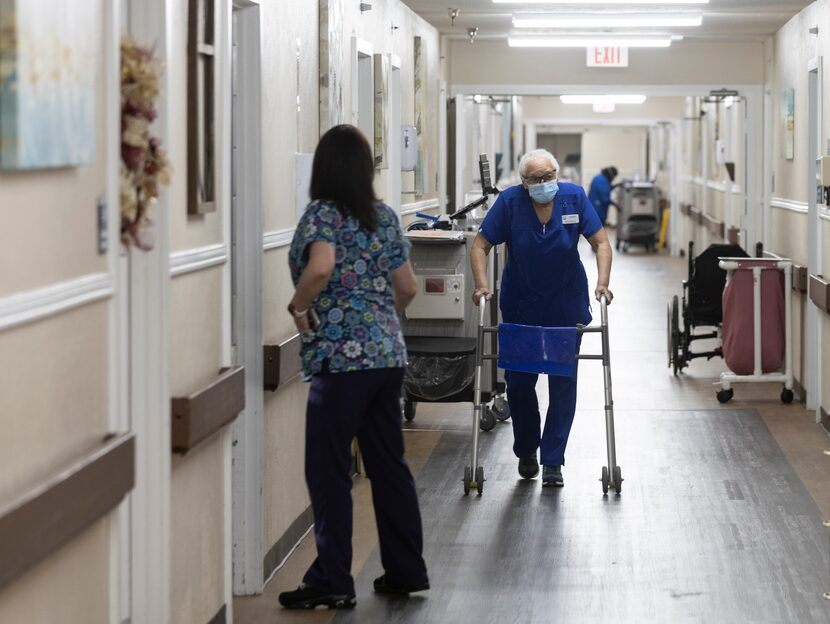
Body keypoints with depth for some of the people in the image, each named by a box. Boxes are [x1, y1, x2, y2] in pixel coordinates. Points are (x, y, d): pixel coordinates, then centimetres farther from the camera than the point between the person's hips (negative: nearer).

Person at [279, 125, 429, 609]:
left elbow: (320, 267, -27)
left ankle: (332, 582, 0)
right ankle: (406, 571, 20)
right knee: (389, 464, 14)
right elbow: (407, 287, 13)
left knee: (329, 470, -1)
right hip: (389, 355, 7)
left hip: (341, 357, -7)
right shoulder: (385, 216, 10)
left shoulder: (323, 214, -8)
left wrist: (298, 306, -11)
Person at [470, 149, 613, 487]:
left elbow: (601, 242, -6)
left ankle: (552, 460, 6)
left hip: (566, 306, 0)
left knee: (563, 381, -1)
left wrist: (602, 282, -20)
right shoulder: (510, 201, -13)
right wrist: (482, 285, -22)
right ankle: (526, 451, 28)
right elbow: (480, 245, -9)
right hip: (521, 305, 0)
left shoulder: (574, 197, -10)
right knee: (519, 380, 6)